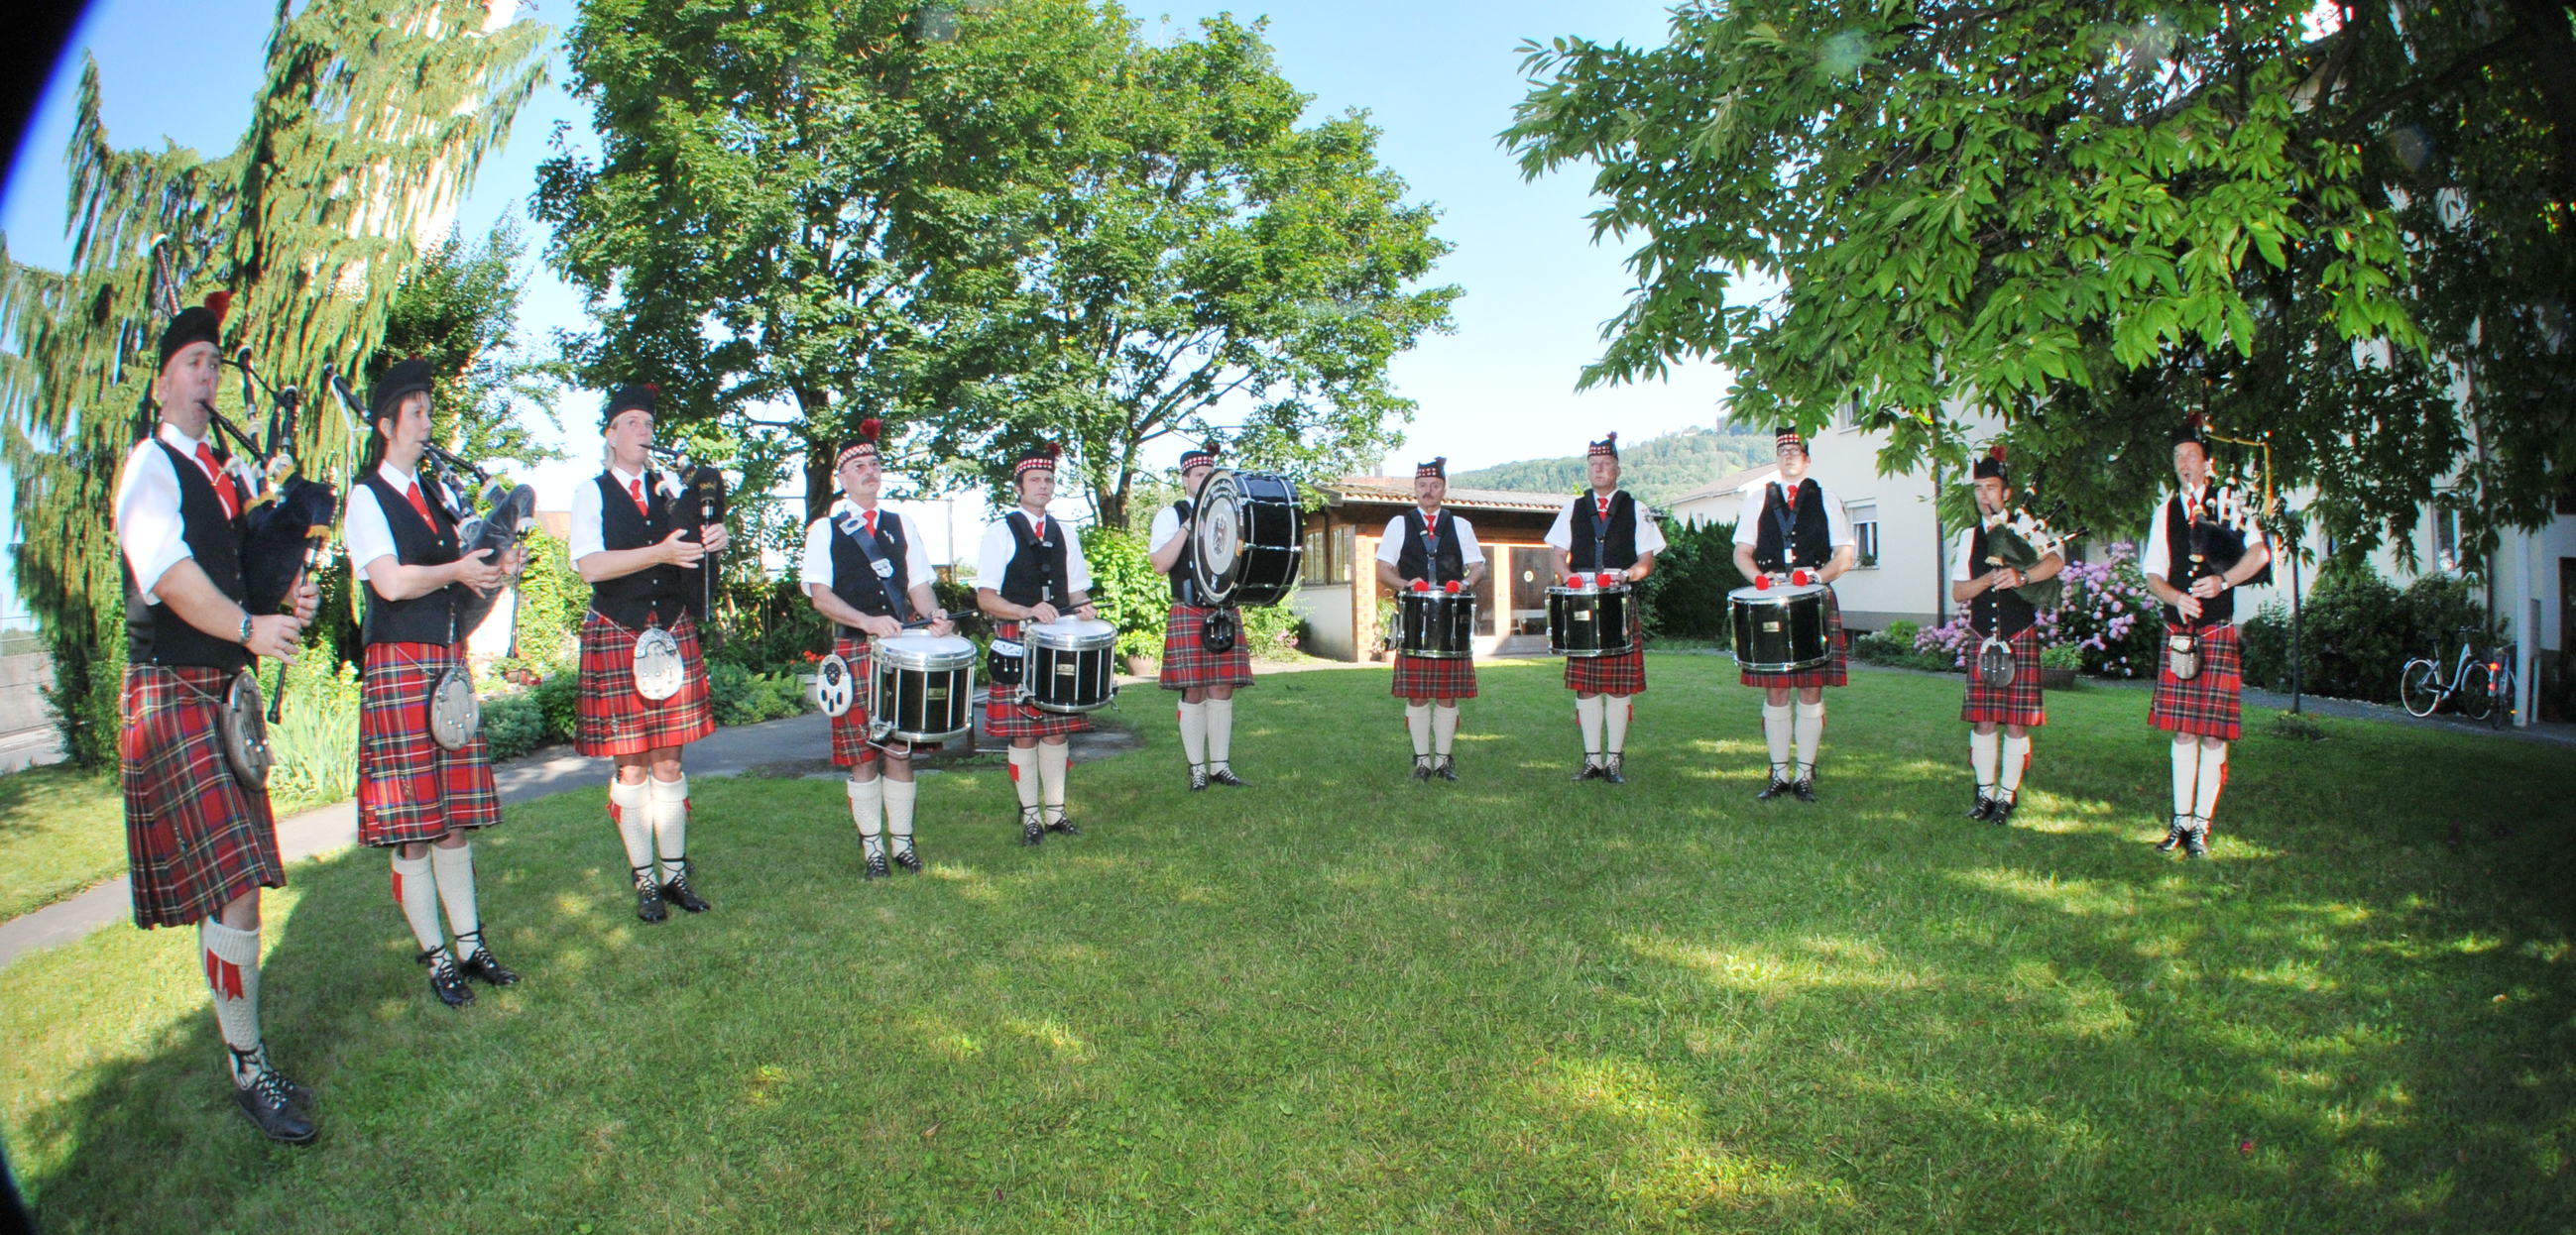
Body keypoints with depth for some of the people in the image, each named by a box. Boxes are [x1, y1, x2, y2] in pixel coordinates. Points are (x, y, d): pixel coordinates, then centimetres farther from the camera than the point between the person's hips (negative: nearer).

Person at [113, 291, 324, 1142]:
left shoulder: (225, 473, 18)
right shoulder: (149, 465, -6)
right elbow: (164, 567, -20)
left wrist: (291, 594, -1)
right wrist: (248, 626, -27)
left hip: (225, 689, 8)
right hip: (172, 693, -8)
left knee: (228, 886, 14)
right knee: (234, 889, -11)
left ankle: (245, 1052, 26)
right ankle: (248, 1071, -2)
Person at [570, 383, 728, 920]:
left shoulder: (668, 489, 11)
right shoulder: (590, 493, -1)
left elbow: (690, 546, 4)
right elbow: (589, 566, -14)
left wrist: (714, 538, -20)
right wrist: (659, 553, -24)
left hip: (672, 632, 3)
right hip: (616, 636, -3)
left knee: (669, 761, 7)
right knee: (630, 765, 3)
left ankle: (675, 874, 14)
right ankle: (644, 881, 12)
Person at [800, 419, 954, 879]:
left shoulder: (903, 525, 15)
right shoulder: (823, 530, 5)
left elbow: (919, 586, 13)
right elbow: (820, 596, -4)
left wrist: (933, 615, -10)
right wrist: (868, 622, -19)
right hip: (854, 650, -2)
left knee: (901, 750, 4)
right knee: (862, 755, 1)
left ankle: (902, 840, 15)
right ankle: (871, 845, 12)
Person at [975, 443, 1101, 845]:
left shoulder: (1063, 534, 15)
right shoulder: (1001, 532, -1)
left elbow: (1077, 590, 19)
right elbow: (985, 598, -6)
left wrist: (1084, 608, -5)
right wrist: (1028, 612, -22)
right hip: (1016, 647, -4)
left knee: (1057, 732, 7)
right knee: (1023, 736, -1)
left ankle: (1055, 812, 17)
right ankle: (1030, 817, 9)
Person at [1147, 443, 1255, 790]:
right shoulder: (1170, 515, 5)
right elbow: (1161, 563, -7)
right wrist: (1189, 527, -13)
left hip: (1226, 613, 4)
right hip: (1189, 614, -4)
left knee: (1222, 690, 3)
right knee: (1193, 693, -3)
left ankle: (1221, 765, 10)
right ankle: (1197, 768, 5)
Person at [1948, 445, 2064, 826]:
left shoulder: (2026, 525, 2)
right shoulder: (1969, 536, 11)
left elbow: (2055, 560, -16)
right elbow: (1958, 591, 5)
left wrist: (2021, 576, -31)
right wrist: (1989, 579, -13)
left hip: (2020, 637, -3)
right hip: (1983, 638, 3)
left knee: (2016, 723, -1)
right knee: (1982, 721, 5)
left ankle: (2007, 796, 7)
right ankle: (1985, 792, 15)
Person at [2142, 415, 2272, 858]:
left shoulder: (2229, 500, 4)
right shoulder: (2165, 511, 14)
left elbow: (2260, 552, -5)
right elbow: (2152, 573, 11)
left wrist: (2224, 579, -19)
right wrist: (2176, 598, -8)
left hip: (2219, 630, -3)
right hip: (2178, 630, 4)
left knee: (2212, 735, -3)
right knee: (2182, 731, 7)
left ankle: (2202, 826, 3)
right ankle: (2181, 822, 13)